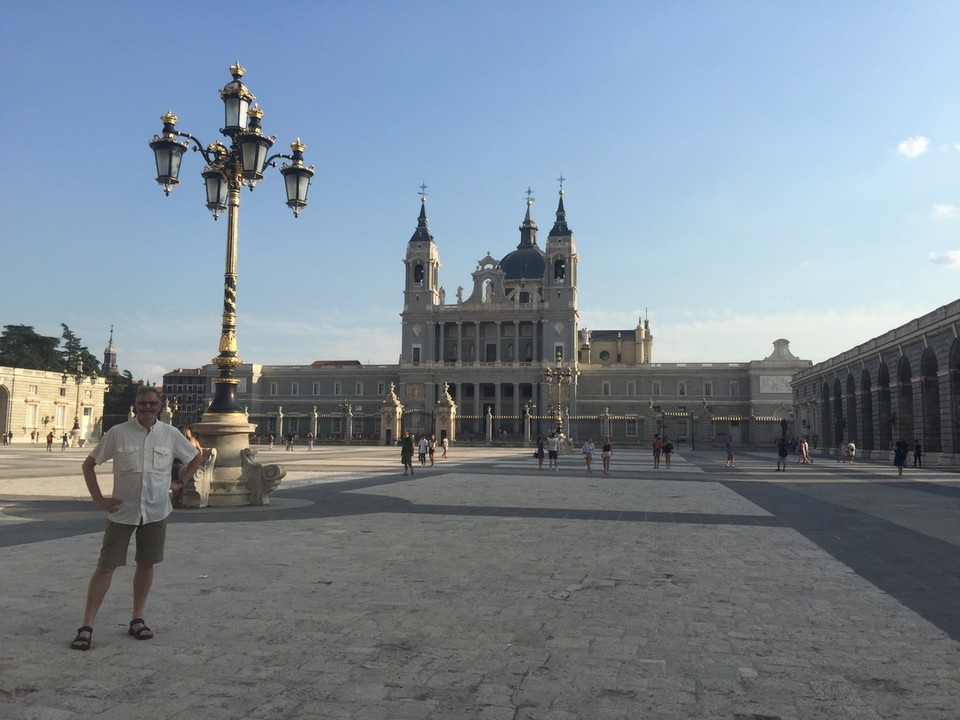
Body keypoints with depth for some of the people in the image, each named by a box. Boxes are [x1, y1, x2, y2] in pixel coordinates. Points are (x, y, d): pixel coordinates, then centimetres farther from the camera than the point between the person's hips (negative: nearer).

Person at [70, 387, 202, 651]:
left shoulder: (170, 434, -1)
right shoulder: (118, 433, -6)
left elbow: (196, 456, 13)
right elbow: (89, 464, 2)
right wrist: (98, 499, -4)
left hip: (156, 511, 2)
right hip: (122, 511, -2)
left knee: (146, 564, 10)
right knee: (105, 566, -1)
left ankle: (137, 620, 24)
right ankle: (86, 626, 8)